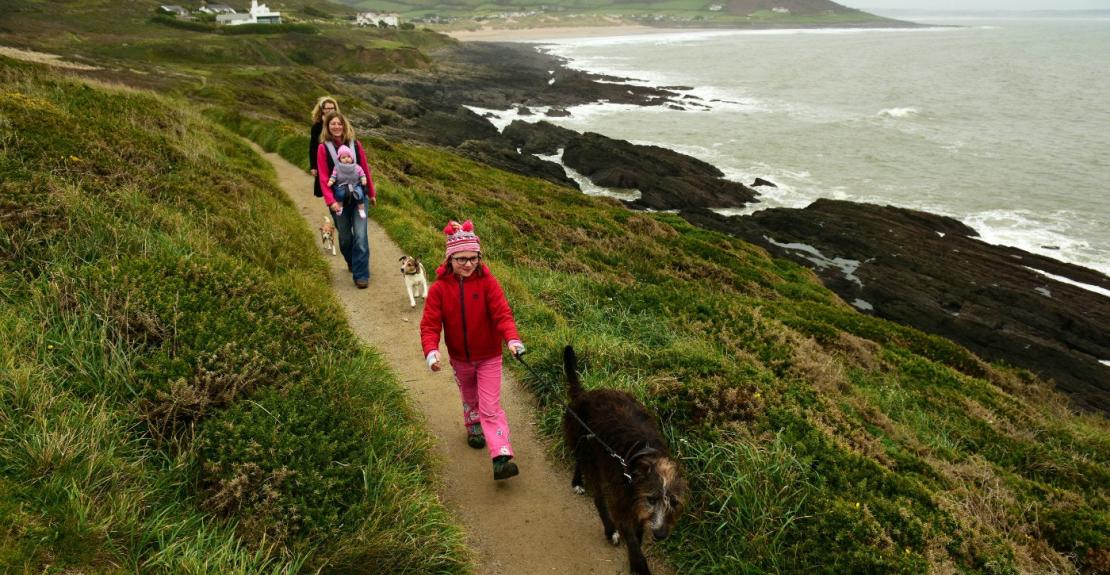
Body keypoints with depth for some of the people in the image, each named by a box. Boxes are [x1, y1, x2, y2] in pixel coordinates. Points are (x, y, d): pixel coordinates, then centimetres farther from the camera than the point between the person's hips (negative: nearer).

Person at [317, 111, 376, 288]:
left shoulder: (355, 145, -1)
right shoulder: (323, 148, -6)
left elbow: (365, 170, 6)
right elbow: (324, 177, -8)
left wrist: (372, 193, 11)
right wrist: (330, 201, -17)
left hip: (358, 197, 0)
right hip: (338, 200, 0)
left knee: (360, 236, -8)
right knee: (345, 236, 13)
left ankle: (361, 275, -3)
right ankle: (352, 263, 39)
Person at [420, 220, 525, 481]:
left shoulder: (488, 282, -17)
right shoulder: (440, 288, -14)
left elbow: (502, 313, -24)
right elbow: (430, 323, -16)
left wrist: (512, 339, -42)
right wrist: (431, 350, -33)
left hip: (489, 356, -2)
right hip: (460, 358, 2)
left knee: (490, 407, -6)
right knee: (469, 397, 26)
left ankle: (501, 457, -9)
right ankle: (474, 428, 53)